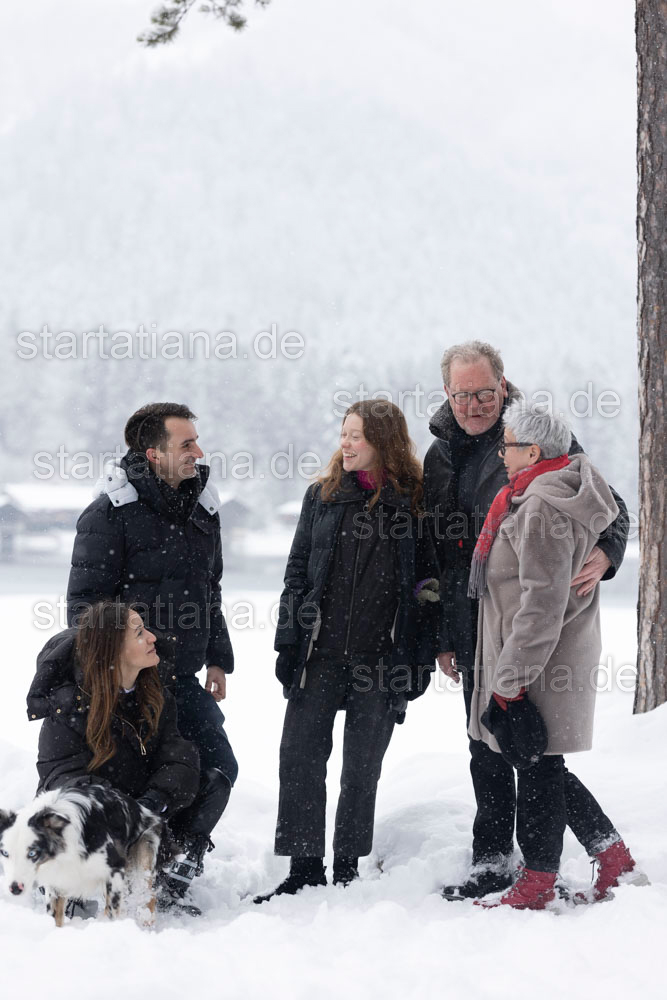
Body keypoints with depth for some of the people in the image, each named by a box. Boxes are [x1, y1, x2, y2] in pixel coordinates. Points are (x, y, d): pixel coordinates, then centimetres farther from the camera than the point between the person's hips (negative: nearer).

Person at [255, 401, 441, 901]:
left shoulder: (415, 502, -1)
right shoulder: (323, 495, 7)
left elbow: (429, 583, 2)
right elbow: (298, 573, 8)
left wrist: (420, 661, -3)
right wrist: (288, 644, 1)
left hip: (380, 661, -2)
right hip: (321, 654, 2)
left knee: (363, 768, 7)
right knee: (300, 758, -1)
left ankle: (347, 871, 19)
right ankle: (305, 869, 8)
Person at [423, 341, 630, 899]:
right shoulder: (440, 455, 13)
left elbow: (611, 508, -4)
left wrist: (602, 555, -26)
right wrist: (444, 636, 16)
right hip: (475, 630, 6)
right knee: (487, 748, 12)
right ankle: (493, 861, 22)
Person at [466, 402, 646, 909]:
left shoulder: (541, 509, -20)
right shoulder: (563, 495, 12)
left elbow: (542, 603, -24)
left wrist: (510, 678, -21)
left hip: (537, 671, -10)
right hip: (566, 660, 10)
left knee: (536, 769, 0)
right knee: (544, 768, 16)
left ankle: (536, 886, 10)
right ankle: (618, 865, 19)